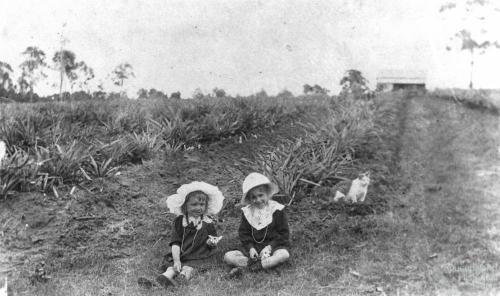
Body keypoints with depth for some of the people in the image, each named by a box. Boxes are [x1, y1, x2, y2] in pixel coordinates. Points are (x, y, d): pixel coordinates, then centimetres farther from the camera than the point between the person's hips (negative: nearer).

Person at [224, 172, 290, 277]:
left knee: (284, 255, -36)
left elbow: (283, 233, -3)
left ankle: (243, 267, -34)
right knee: (228, 257, -18)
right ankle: (269, 263, -26)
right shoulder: (247, 212, 5)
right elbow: (244, 233, 8)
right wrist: (250, 247, -10)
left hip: (273, 245, -2)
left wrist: (270, 246, -15)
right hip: (253, 246, 3)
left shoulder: (277, 209, -3)